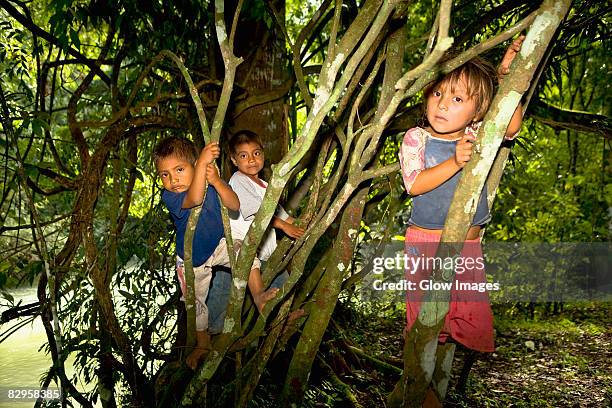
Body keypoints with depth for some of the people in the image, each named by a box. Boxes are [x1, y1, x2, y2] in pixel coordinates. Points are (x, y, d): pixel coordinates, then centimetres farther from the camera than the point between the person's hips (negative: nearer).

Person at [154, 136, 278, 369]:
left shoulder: (210, 184, -20)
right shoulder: (168, 196, -30)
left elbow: (235, 205, -31)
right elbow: (194, 199, -51)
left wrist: (217, 181, -46)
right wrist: (203, 162, -61)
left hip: (218, 246, 1)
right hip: (191, 259, -1)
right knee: (195, 302, 13)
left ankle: (259, 297, -22)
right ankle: (203, 343, 35)